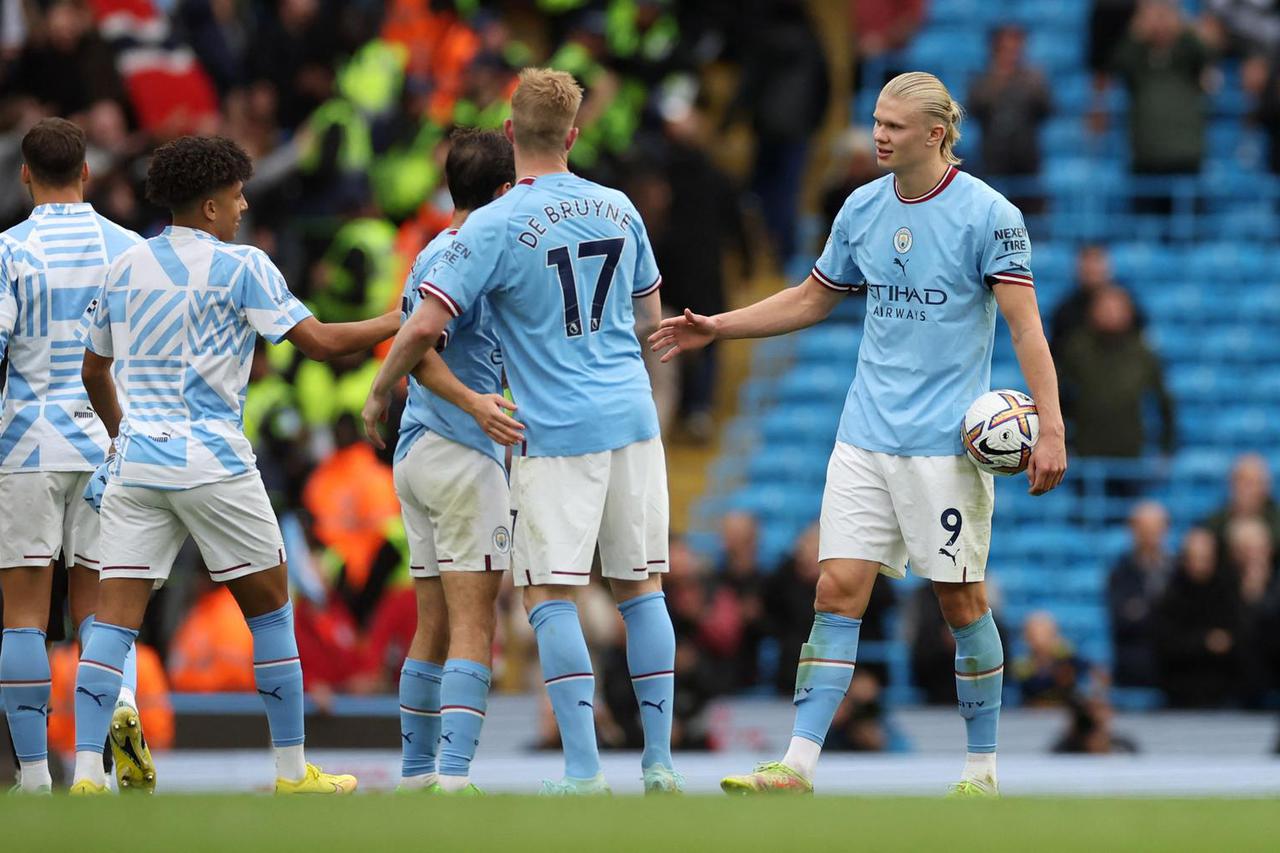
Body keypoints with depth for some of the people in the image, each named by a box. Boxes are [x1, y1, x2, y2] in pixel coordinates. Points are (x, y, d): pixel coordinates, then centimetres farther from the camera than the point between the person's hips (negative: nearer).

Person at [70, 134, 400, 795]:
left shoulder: (125, 268, 11)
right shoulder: (240, 267, -5)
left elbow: (94, 372, 19)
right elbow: (318, 341, -8)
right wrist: (401, 321, 4)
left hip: (134, 461, 4)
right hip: (210, 460, -4)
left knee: (115, 617, -1)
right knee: (269, 608, 10)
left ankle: (85, 771, -15)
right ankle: (292, 771, 14)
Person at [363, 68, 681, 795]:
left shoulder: (496, 226, -10)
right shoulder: (617, 208, 6)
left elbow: (424, 327, -12)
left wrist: (380, 395, 5)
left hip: (558, 433, -5)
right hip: (634, 419, 5)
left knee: (551, 595, 0)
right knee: (641, 585, 10)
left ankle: (584, 769, -8)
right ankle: (660, 763, 9)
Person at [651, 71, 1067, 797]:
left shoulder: (987, 214, -9)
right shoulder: (863, 208, 8)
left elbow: (1025, 325, -13)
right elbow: (813, 299, 23)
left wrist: (1050, 429, -21)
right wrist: (718, 327, 18)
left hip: (945, 439, -5)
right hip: (867, 434, 5)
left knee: (962, 600, 1)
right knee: (839, 589, -4)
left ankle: (983, 770, 14)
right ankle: (800, 765, -8)